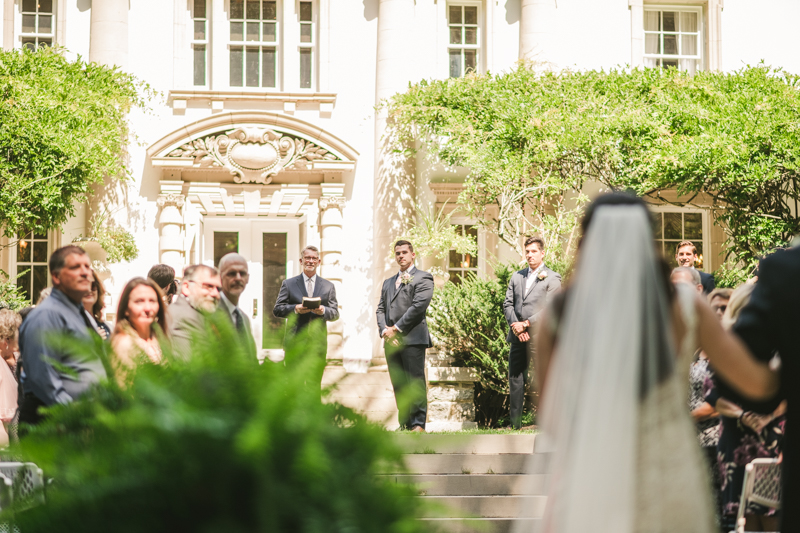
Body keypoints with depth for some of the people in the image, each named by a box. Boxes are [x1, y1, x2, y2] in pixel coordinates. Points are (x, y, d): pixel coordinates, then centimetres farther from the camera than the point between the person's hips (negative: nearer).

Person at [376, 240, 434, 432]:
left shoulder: (423, 278, 4)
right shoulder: (388, 283, 25)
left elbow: (419, 306, -9)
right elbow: (381, 309, 17)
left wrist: (396, 329, -10)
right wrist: (384, 331, -3)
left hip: (413, 339, -6)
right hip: (391, 341, 6)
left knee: (415, 382, -9)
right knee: (398, 385, 4)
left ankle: (418, 424, -10)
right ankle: (405, 424, 6)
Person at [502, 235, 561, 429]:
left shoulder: (552, 278, 2)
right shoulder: (516, 277, 19)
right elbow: (508, 304, 11)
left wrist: (526, 324, -13)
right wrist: (516, 327, -6)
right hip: (518, 338, 5)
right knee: (515, 380, 5)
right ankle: (515, 424, 10)